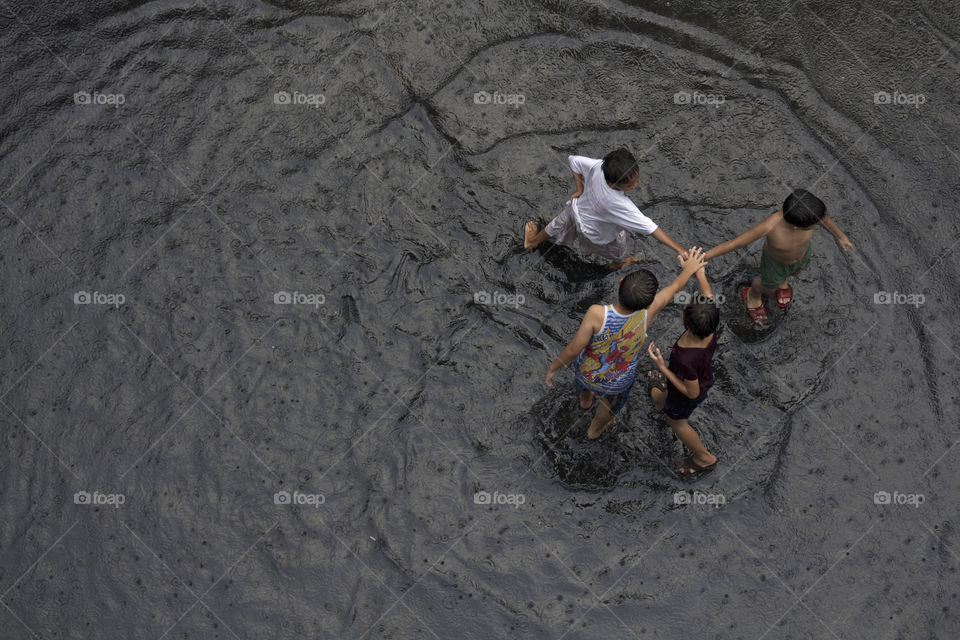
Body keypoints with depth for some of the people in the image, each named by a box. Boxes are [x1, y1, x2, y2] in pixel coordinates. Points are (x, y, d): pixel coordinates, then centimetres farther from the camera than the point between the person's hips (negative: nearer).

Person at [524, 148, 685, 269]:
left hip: (576, 207, 4)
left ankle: (532, 241, 66)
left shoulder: (598, 166, -36)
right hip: (594, 232, -4)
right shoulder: (619, 204, -48)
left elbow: (574, 160, -18)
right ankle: (618, 263, 65)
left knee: (559, 225, 36)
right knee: (617, 247, 29)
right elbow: (649, 227, -46)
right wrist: (679, 249, -44)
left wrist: (580, 189, -9)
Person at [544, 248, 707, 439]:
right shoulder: (647, 312, -34)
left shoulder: (597, 314, -41)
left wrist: (553, 367, -12)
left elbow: (574, 349, -29)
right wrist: (689, 269, 5)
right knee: (612, 401, 36)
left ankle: (585, 400, 70)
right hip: (617, 382, 0)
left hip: (587, 373, 0)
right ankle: (595, 430, 63)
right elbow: (674, 287, -13)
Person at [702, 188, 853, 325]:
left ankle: (782, 281, 70)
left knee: (793, 272, 35)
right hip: (775, 260, -3)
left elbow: (824, 219, -12)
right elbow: (734, 243, -37)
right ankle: (753, 295, 60)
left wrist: (841, 236, 7)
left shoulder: (810, 208, -37)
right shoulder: (770, 226, -47)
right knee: (769, 287, 26)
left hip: (801, 254, 3)